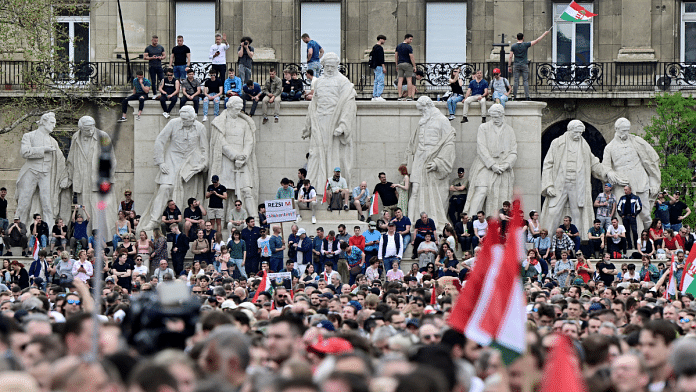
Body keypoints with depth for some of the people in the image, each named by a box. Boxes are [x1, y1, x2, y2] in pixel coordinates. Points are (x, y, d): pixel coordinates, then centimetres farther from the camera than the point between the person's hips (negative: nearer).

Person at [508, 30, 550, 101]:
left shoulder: (513, 46, 1)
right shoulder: (525, 45, -3)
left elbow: (510, 57, -1)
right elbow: (537, 41, 1)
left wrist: (509, 66, 4)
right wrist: (544, 34, 9)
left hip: (516, 65, 1)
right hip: (524, 65, -1)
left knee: (515, 81, 1)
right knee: (525, 81, 1)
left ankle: (514, 96, -1)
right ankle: (527, 96, -4)